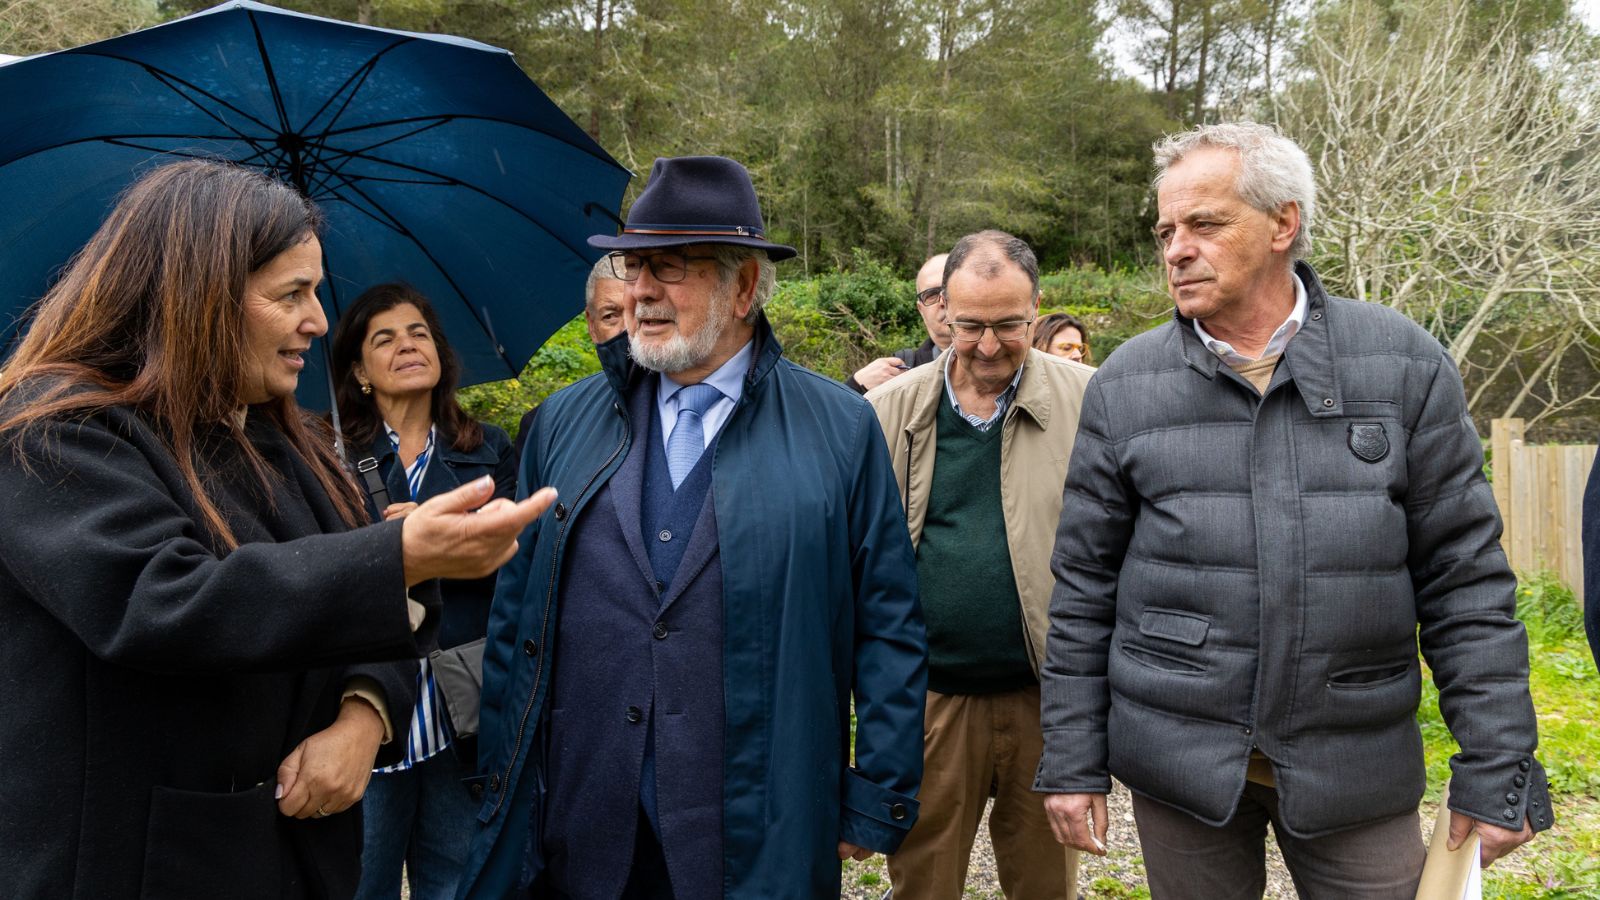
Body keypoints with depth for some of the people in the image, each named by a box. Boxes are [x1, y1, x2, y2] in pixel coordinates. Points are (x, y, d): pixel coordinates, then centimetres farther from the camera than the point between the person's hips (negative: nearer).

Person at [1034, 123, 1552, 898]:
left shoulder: (1403, 364, -2)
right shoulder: (1125, 385, -1)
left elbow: (1465, 581, 0)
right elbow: (1085, 589, 1)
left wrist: (1496, 769, -3)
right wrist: (1072, 763, 0)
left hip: (1356, 766, 0)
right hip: (1178, 760, 1)